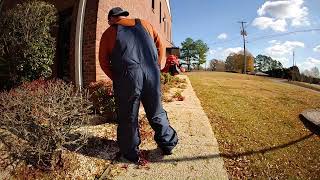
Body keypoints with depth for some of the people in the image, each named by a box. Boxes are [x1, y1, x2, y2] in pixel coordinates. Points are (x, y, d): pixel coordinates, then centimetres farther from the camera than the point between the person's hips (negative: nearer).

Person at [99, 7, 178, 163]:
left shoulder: (110, 32, 11)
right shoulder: (144, 24, 19)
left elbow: (104, 62, 7)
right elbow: (159, 45, 15)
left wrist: (116, 80, 13)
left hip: (128, 77, -3)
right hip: (152, 74, 3)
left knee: (128, 117, 11)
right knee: (156, 112, 17)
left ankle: (131, 153, 24)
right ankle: (168, 144, 31)